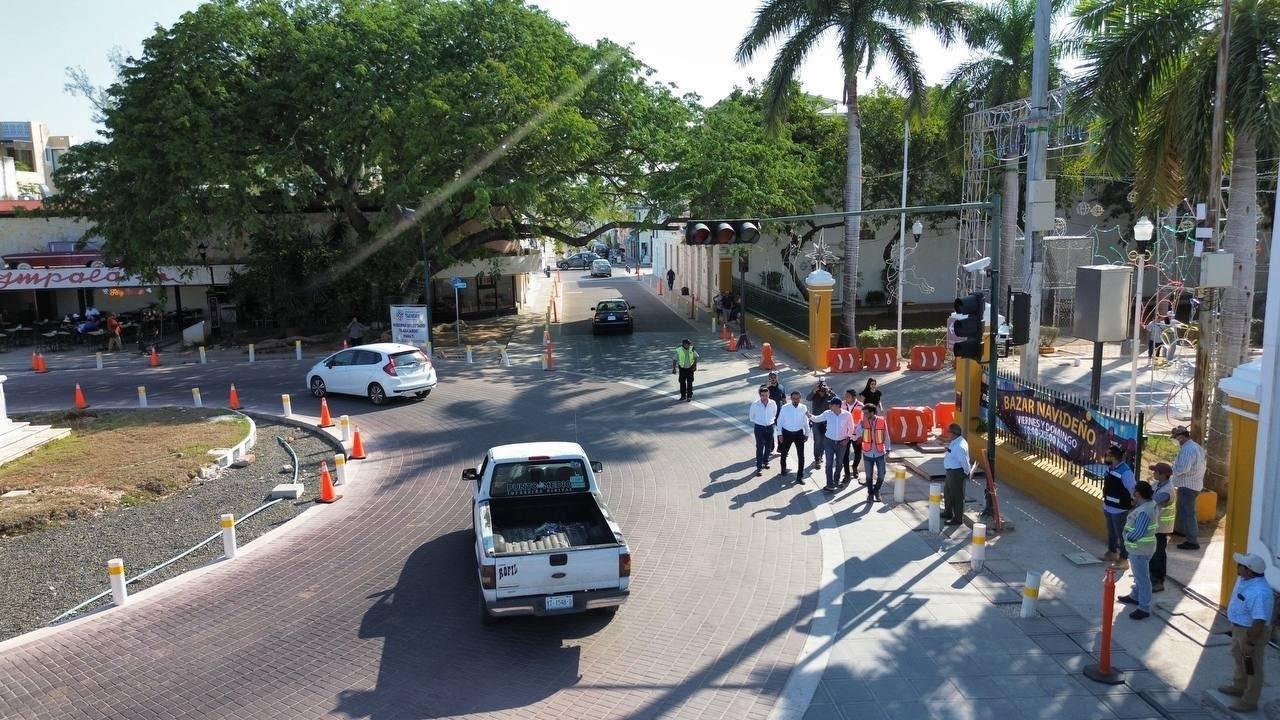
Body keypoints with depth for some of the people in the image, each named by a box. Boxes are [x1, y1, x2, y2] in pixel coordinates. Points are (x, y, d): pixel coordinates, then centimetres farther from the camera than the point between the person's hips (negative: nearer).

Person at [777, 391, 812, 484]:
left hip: (799, 433, 0)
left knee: (801, 455, -2)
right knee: (784, 453, 17)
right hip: (787, 433, 0)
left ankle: (800, 476, 9)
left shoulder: (803, 408, -8)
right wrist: (780, 434, -4)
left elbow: (806, 422, 3)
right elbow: (780, 421, -3)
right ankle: (783, 469, 44)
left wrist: (807, 434, 8)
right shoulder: (785, 408, -12)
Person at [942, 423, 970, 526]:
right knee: (948, 491, 26)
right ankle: (948, 513, 45)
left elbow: (964, 461, -24)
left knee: (957, 495, 2)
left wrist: (967, 472, -12)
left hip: (957, 473, -11)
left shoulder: (959, 446, -28)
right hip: (951, 471, 11)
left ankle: (958, 519, 15)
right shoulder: (954, 442, 4)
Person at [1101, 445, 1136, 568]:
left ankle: (1123, 558, 15)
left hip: (1119, 509, -9)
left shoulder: (1125, 471, -25)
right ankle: (1112, 552, 40)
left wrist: (1131, 504, -13)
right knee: (1111, 532, 23)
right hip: (1108, 507, 9)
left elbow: (1132, 490, -20)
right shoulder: (1109, 468, 2)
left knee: (1120, 534, 3)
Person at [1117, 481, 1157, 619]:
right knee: (1138, 575, 26)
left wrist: (1127, 537, -12)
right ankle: (1135, 596, 44)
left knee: (1142, 578, 0)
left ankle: (1144, 608, 8)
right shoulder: (1151, 504, 1)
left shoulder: (1144, 511, -30)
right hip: (1140, 548, 10)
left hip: (1140, 550, -10)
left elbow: (1138, 532, -30)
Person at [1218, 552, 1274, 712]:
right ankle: (1238, 687, 49)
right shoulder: (1243, 579, -6)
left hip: (1252, 632, -10)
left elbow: (1259, 622, -31)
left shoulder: (1260, 593, -36)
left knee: (1252, 667, 9)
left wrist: (1250, 643, -24)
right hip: (1239, 628, 10)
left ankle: (1249, 702, 26)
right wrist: (1234, 627, 21)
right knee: (1239, 658, 28)